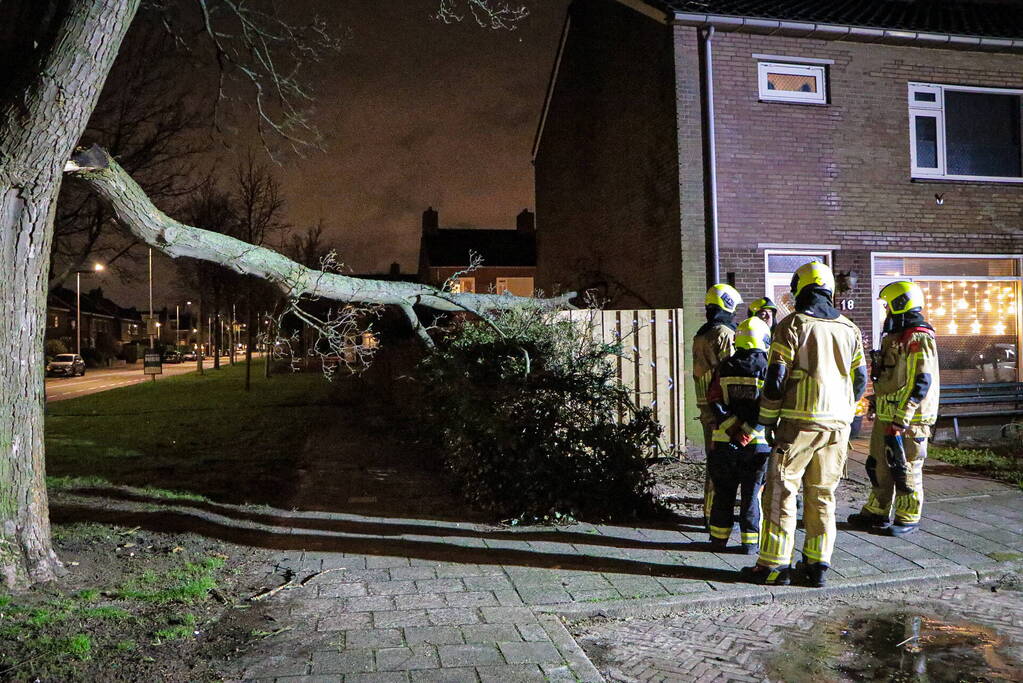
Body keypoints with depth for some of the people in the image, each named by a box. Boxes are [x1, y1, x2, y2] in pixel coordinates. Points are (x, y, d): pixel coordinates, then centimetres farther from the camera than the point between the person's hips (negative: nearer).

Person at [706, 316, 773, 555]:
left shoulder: (725, 367, 1)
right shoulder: (767, 369, -7)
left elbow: (714, 400, -5)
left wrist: (731, 425, -9)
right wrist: (746, 434, -14)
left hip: (724, 443, 2)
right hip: (757, 444, -2)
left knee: (723, 492, 13)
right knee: (752, 494, 9)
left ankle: (719, 538, 22)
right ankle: (750, 542, 15)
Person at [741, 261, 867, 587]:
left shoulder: (792, 324, -6)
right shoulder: (849, 328, 11)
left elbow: (776, 378, -10)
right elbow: (860, 378, 16)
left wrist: (768, 420, -1)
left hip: (799, 422, -5)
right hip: (837, 424, 6)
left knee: (781, 491, 1)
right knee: (823, 495, 11)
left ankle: (775, 565, 3)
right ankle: (817, 565, 15)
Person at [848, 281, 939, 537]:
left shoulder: (919, 340, -15)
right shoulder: (894, 338, 17)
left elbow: (921, 383, -21)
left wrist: (901, 419, -25)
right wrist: (878, 409, 25)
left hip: (908, 419, -10)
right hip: (885, 416, 10)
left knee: (906, 469, 1)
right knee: (879, 466, 15)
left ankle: (908, 519, 14)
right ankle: (877, 513, 26)